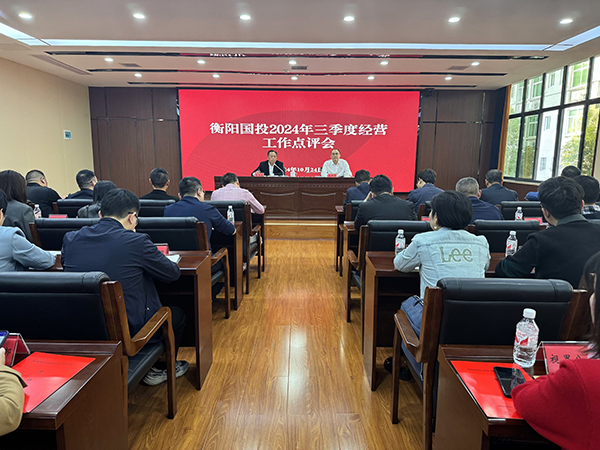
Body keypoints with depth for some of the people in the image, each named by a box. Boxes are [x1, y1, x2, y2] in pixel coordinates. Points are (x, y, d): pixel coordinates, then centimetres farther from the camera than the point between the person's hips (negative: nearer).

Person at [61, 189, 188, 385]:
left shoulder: (70, 238, -4)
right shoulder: (136, 241, -19)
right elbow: (173, 273, -7)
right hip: (129, 331, -6)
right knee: (177, 315, 22)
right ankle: (161, 370, 37)